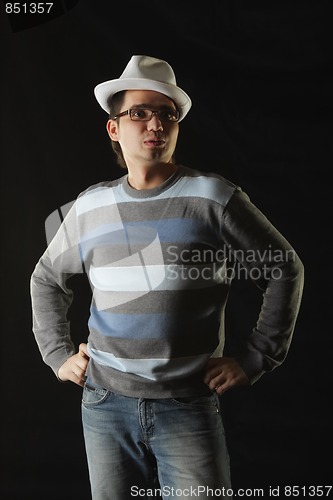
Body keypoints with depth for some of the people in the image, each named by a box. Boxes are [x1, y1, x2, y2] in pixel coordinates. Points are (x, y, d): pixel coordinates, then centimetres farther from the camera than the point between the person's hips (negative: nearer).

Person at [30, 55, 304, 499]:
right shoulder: (89, 206, 4)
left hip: (190, 406, -3)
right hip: (106, 405, 4)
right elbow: (46, 279, 18)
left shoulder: (213, 197, -6)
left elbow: (285, 270, -1)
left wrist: (254, 359, -5)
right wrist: (58, 353, 8)